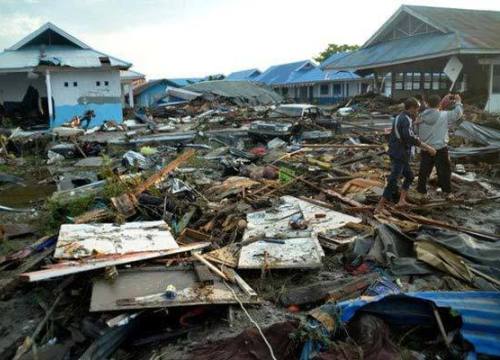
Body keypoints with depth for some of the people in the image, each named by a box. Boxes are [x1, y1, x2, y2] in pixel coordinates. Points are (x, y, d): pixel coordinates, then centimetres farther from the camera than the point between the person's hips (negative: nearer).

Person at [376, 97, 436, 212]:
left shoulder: (399, 117, 11)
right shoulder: (406, 120, -19)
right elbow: (411, 138, -32)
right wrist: (428, 147, -27)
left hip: (396, 153, 10)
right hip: (399, 156, -10)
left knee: (409, 176, 22)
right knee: (393, 182, -8)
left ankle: (401, 200, 22)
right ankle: (379, 207, -6)